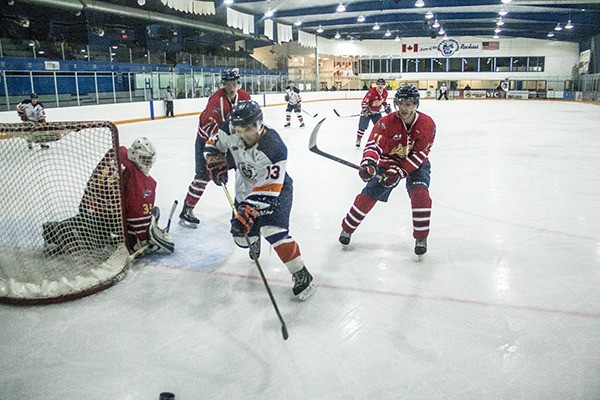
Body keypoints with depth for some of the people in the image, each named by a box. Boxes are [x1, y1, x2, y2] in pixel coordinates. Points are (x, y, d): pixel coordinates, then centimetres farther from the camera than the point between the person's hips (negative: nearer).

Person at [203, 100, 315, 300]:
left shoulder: (274, 148, -35)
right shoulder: (229, 132, -19)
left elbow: (269, 190, -35)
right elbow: (213, 144, 5)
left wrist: (248, 212, -40)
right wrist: (216, 164, -11)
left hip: (276, 189, -5)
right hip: (246, 188, 6)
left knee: (273, 231, -26)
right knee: (242, 236, 7)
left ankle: (301, 276, -13)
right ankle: (254, 240, 48)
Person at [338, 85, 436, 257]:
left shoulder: (427, 124, -20)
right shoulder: (386, 123, -22)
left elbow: (419, 155, -20)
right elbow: (374, 144, -34)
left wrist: (399, 172, -30)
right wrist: (369, 163, -55)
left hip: (416, 165, 0)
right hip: (389, 162, 0)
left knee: (420, 193, -24)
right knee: (368, 195, -6)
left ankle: (421, 238, -7)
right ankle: (347, 228, 16)